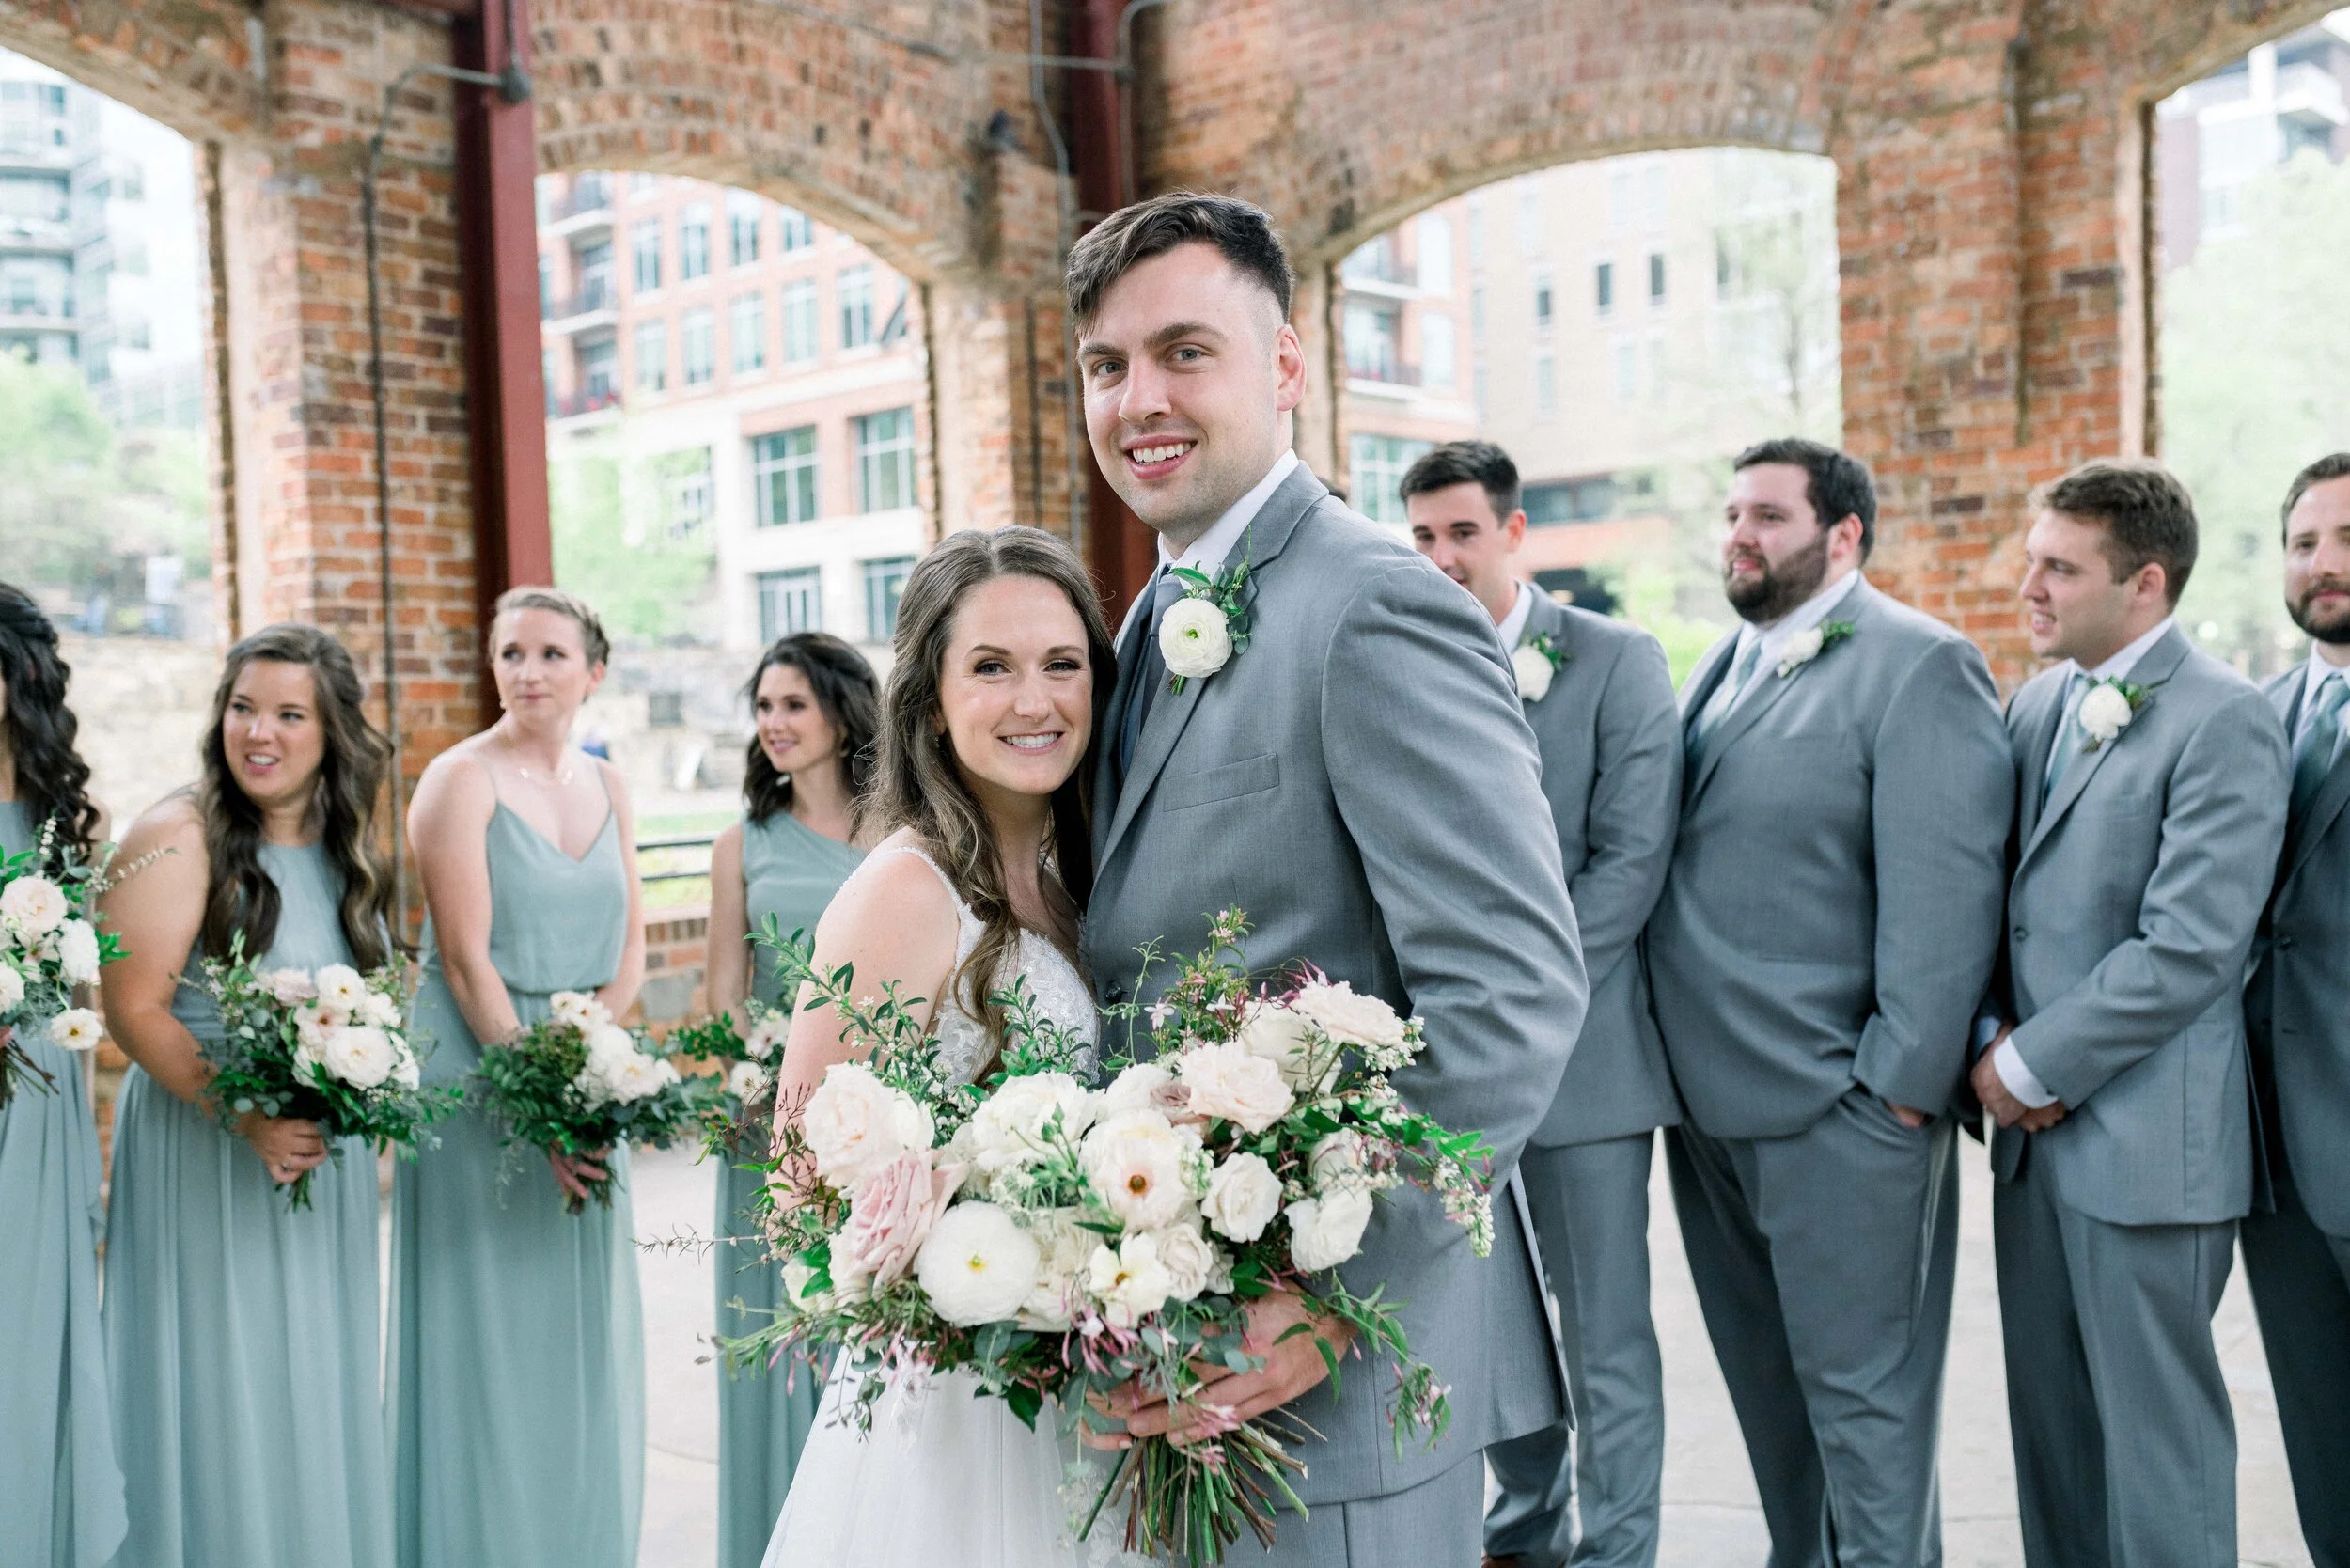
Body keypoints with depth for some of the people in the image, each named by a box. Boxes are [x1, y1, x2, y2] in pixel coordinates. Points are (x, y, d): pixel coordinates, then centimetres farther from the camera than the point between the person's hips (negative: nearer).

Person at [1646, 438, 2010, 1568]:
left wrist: (1904, 1082, -17)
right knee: (1763, 1372, 19)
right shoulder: (1725, 664, 14)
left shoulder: (1920, 667, -9)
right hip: (1710, 1093, 8)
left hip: (1836, 1107, -8)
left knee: (1860, 1384, 4)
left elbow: (1944, 891, -15)